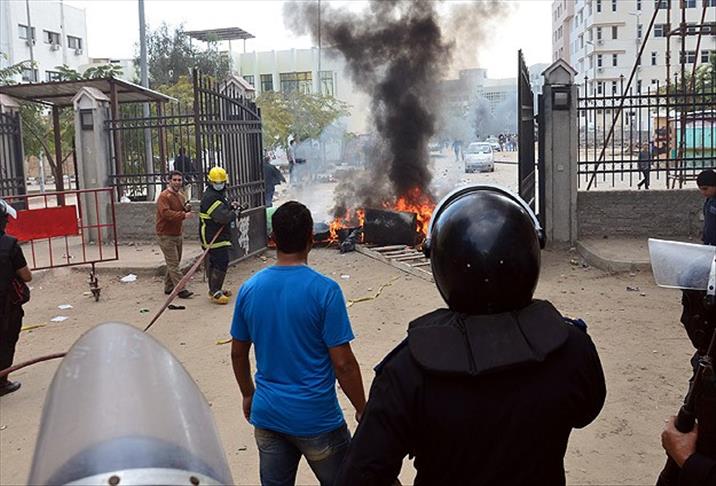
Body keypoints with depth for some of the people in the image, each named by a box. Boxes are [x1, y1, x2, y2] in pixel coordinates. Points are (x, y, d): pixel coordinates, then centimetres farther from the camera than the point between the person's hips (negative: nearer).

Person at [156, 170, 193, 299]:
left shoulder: (180, 196, 12)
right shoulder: (164, 196, -15)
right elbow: (166, 213, -29)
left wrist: (187, 209, -1)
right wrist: (183, 215, -37)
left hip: (178, 234, 9)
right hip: (166, 235, -9)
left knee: (173, 263, 15)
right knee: (173, 263, -9)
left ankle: (169, 288, 25)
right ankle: (180, 289, -10)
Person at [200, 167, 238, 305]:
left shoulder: (218, 195, 16)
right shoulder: (210, 197, -20)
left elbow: (222, 210, 22)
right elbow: (223, 217, -29)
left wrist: (230, 207, 2)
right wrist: (233, 213, -10)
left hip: (218, 235, 11)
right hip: (214, 237, -11)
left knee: (214, 262, 18)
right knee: (221, 263, -12)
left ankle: (214, 289, 28)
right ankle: (215, 293, -8)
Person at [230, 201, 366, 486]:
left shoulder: (249, 289, -4)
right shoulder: (325, 290, -18)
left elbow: (238, 354, 7)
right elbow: (343, 364, -16)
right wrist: (363, 411, -3)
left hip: (267, 415, 5)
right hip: (316, 419, -4)